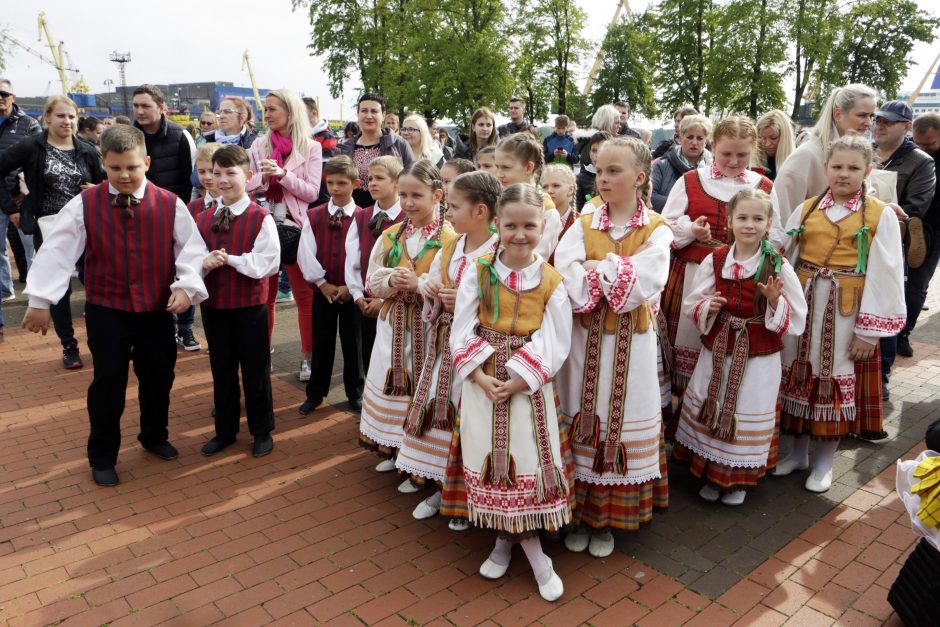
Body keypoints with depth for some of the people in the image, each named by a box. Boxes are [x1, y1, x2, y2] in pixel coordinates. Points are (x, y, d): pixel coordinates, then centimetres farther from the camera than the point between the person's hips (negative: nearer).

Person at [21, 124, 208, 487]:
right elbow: (57, 251, -8)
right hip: (105, 309, -1)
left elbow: (192, 249, -5)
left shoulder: (170, 205, -6)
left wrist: (186, 286, -19)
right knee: (108, 381, 4)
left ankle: (154, 436, 40)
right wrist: (41, 300, -11)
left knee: (158, 377, 14)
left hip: (157, 308, 1)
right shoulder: (83, 205, -7)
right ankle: (102, 457, 24)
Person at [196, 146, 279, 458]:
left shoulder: (261, 218, -11)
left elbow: (268, 263, -16)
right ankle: (225, 431, 32)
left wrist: (230, 259, -20)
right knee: (221, 369, 16)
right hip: (213, 304, 5)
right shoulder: (202, 218, 4)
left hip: (250, 306, -4)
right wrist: (204, 263, -18)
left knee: (255, 370, 8)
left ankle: (262, 432, 25)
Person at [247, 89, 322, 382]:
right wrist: (264, 176, -15)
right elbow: (247, 186, 5)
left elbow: (312, 192, -8)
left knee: (305, 295, 3)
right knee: (264, 295, 12)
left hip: (296, 226, -3)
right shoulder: (259, 145, 6)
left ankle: (307, 357, 14)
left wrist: (282, 174, -19)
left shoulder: (311, 148, -2)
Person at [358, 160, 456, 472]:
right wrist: (391, 281, -12)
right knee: (391, 387, 12)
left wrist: (419, 285, -24)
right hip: (393, 326, 5)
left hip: (429, 329, -5)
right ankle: (394, 449, 32)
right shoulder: (390, 236, 7)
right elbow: (372, 282, 8)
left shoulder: (450, 239, -11)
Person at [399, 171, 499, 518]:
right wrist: (428, 286, -4)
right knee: (437, 408, 12)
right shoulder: (449, 248, 8)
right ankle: (443, 485, 30)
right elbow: (430, 279, 18)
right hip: (444, 342, 7)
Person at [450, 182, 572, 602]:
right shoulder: (477, 274, -2)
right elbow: (461, 334, -5)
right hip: (482, 386, 1)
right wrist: (481, 378, -16)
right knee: (492, 464, 9)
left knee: (528, 464, 0)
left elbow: (554, 347, -9)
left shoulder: (552, 281, -4)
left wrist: (518, 381, -17)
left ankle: (509, 539, 23)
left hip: (529, 389, -1)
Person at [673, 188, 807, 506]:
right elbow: (691, 305, 6)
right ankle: (712, 475, 32)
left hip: (759, 357, -2)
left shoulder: (778, 266, -6)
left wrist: (774, 300, -22)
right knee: (711, 412, 10)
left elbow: (796, 318, -4)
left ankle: (741, 479, 31)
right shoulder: (714, 261, 0)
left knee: (749, 413, 8)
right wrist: (706, 307, -15)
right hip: (717, 352, 2)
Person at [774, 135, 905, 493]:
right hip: (802, 304, 3)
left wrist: (869, 330, -8)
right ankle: (798, 452, 29)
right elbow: (784, 259, 5)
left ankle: (824, 461, 24)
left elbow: (885, 275, -5)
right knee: (798, 376, 10)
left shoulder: (881, 216, -3)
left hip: (845, 311, -3)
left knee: (835, 380, 6)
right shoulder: (805, 210, 6)